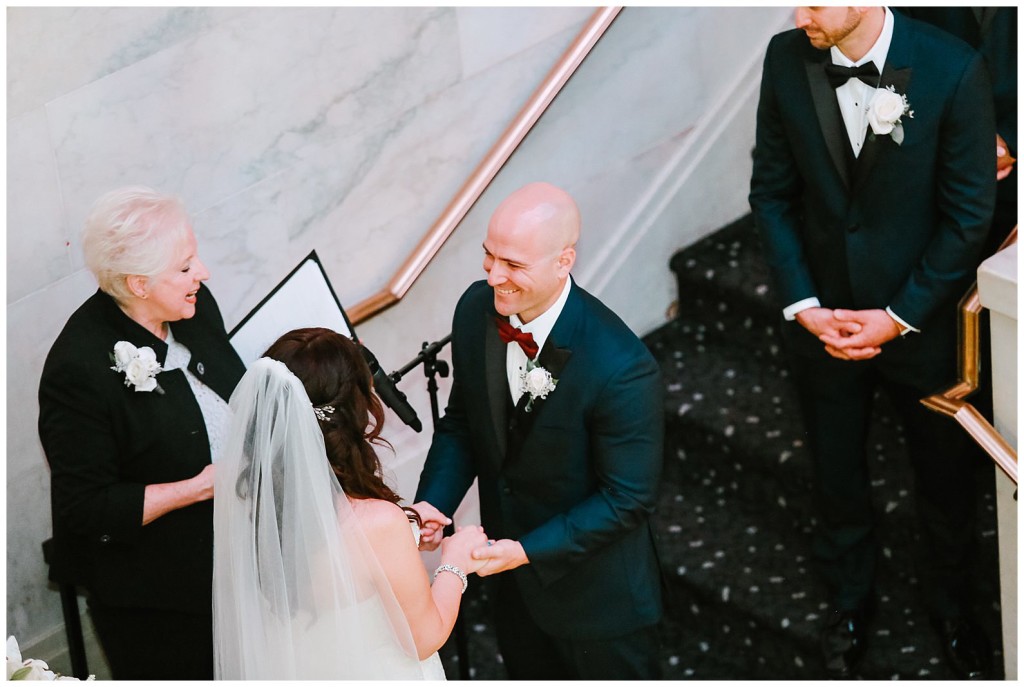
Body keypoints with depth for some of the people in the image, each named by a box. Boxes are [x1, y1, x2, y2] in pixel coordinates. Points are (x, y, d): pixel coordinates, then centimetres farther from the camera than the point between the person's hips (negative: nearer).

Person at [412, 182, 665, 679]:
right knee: (531, 674, 31)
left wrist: (528, 550, -27)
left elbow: (628, 498, -24)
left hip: (597, 595, -6)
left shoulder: (621, 367, -34)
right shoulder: (476, 309, -15)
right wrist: (433, 502, -15)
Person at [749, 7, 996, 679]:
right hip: (822, 315, 2)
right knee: (837, 473, 20)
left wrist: (899, 317, -14)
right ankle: (851, 596, 46)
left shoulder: (954, 70, -20)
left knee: (945, 473, 18)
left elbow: (970, 216, -13)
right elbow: (773, 192, -2)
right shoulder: (787, 59, -11)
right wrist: (804, 306, -9)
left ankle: (951, 599, 45)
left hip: (921, 316, -2)